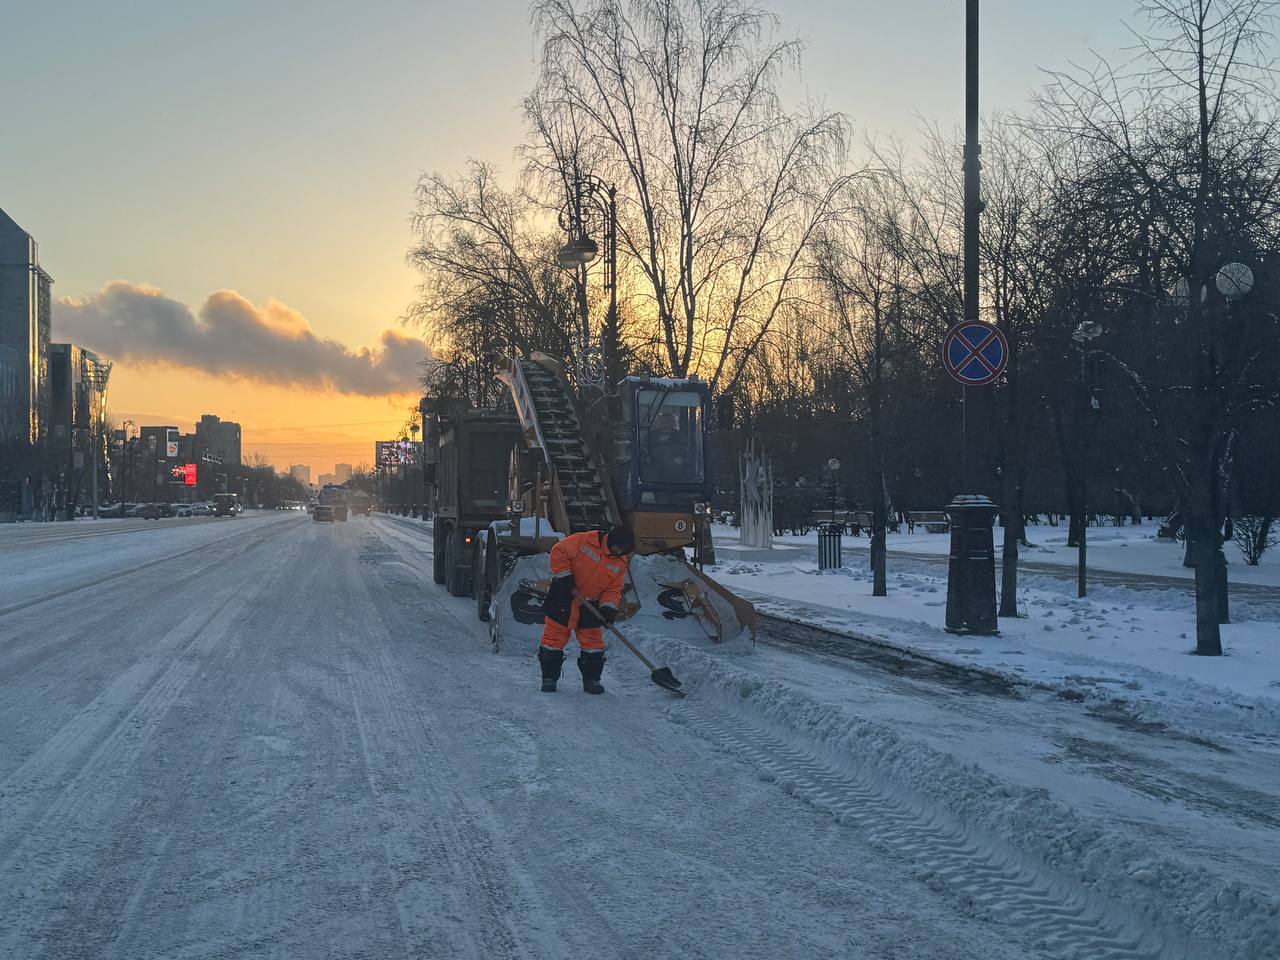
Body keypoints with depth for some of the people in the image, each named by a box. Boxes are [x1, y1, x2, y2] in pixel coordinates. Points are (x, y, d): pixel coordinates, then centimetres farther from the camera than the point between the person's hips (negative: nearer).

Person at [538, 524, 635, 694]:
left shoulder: (620, 563, -2)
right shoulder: (585, 540, -18)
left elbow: (613, 589, -1)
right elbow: (559, 552, -15)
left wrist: (608, 607, -18)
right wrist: (564, 577, -21)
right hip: (563, 597, -4)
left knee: (593, 642, 4)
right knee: (554, 638, 1)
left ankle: (591, 679, 17)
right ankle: (549, 677, 13)